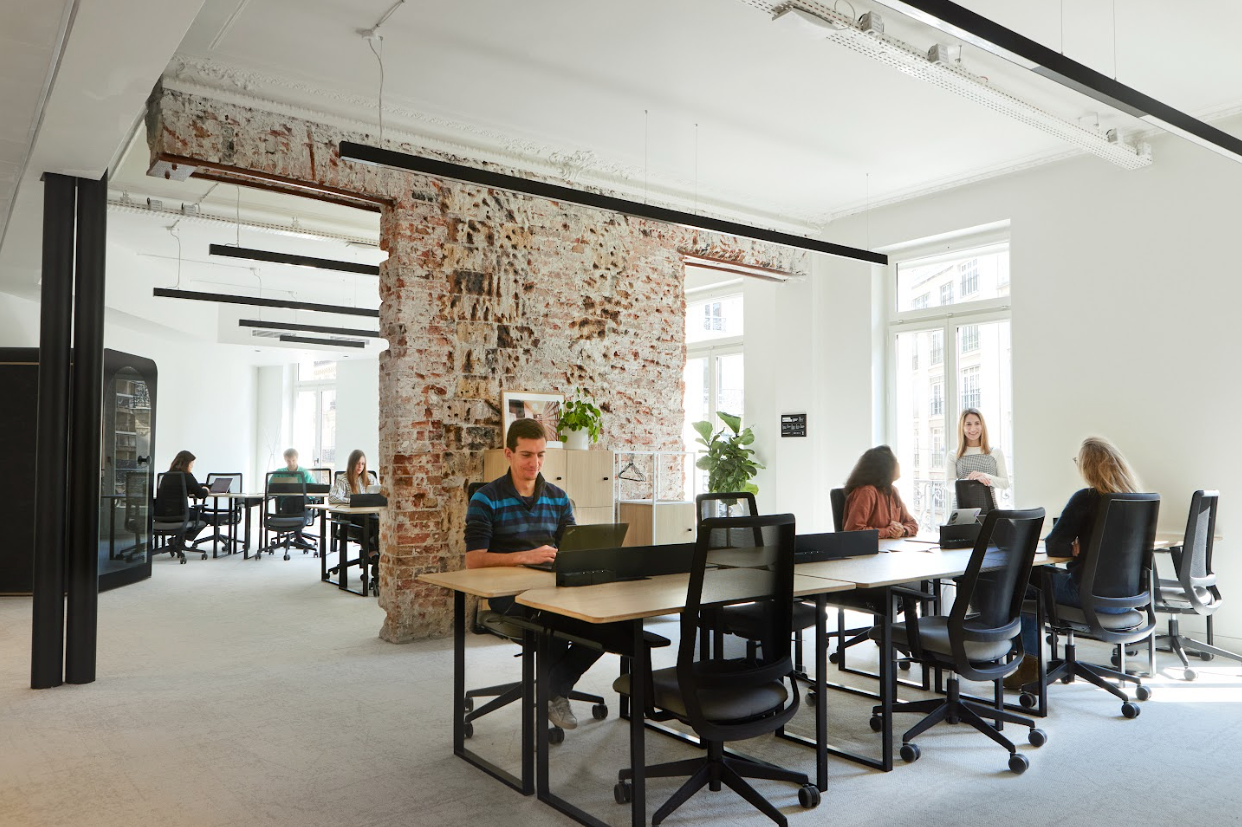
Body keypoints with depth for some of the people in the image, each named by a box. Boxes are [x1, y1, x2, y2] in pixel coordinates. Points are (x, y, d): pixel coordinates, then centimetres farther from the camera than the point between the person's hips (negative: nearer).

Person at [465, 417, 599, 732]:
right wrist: (524, 556, -23)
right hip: (508, 591, -4)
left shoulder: (558, 498, 15)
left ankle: (556, 689, -2)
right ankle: (556, 691, -3)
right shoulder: (486, 499, -1)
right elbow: (474, 560, -10)